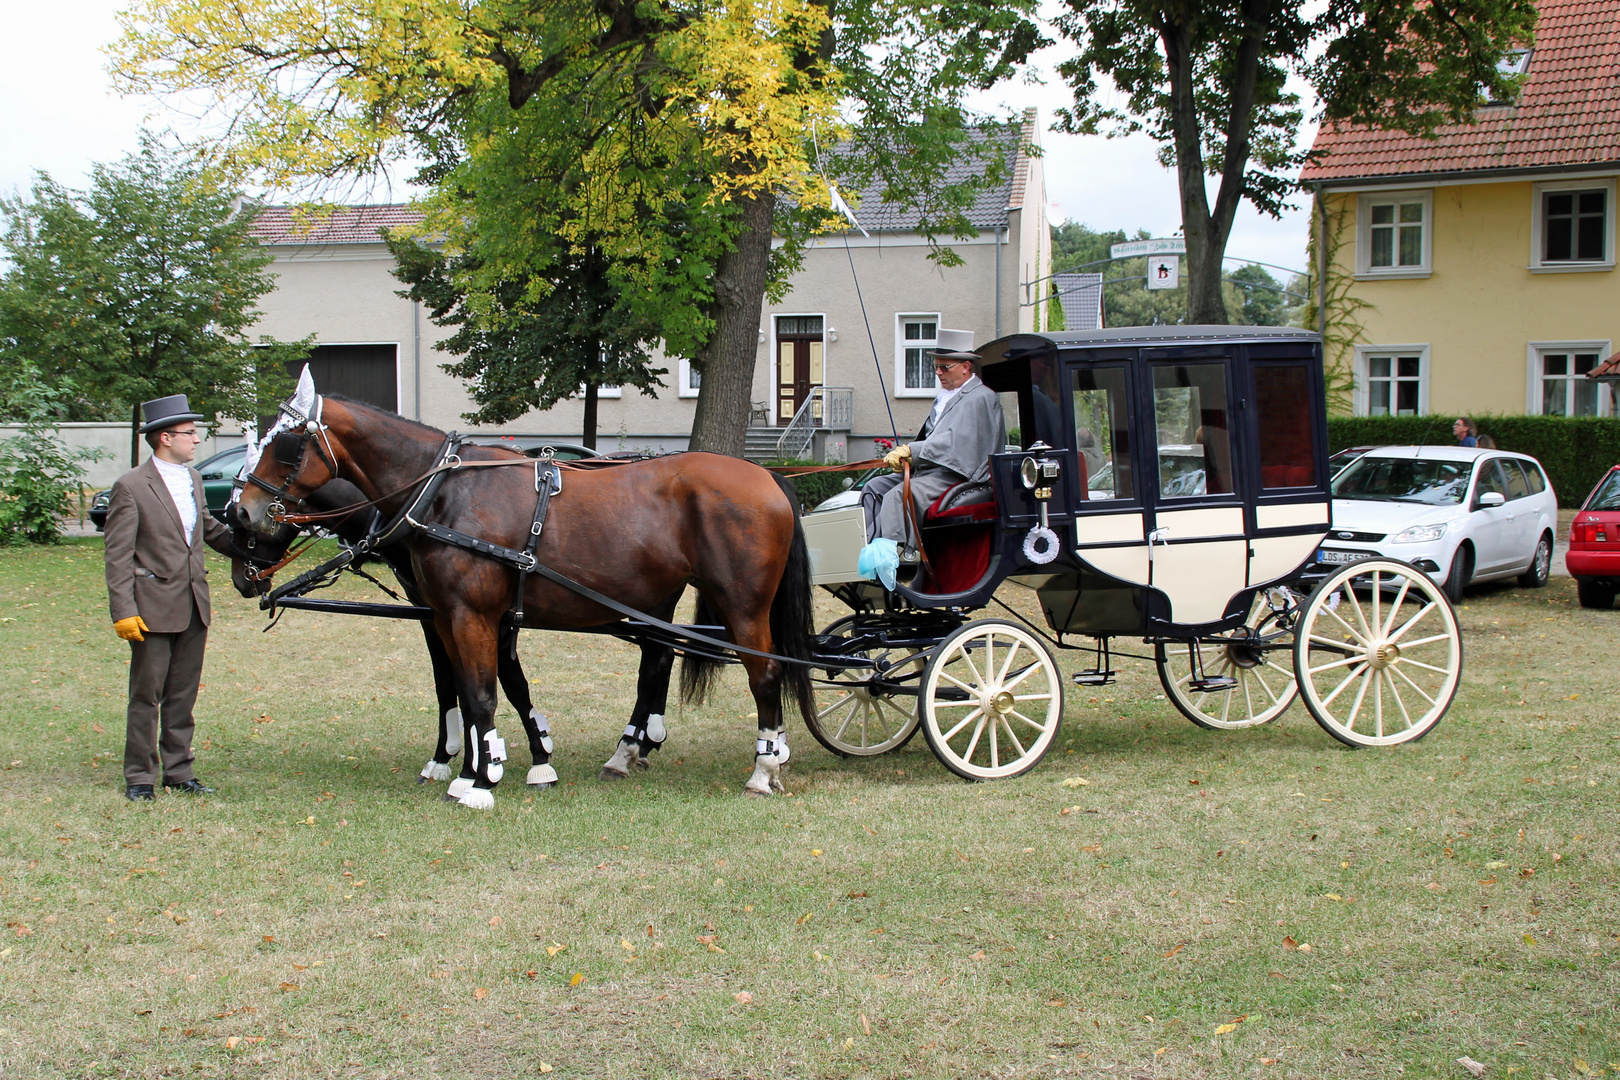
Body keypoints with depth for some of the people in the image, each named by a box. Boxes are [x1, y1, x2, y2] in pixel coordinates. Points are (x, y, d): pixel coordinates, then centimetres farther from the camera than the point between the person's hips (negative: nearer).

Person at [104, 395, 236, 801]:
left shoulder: (193, 479, 11)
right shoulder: (131, 487, -10)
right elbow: (118, 556, -12)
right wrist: (124, 612, -17)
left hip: (194, 606, 6)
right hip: (153, 607, -6)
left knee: (183, 694, 12)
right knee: (146, 695, 3)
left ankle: (178, 771, 21)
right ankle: (139, 777, 12)